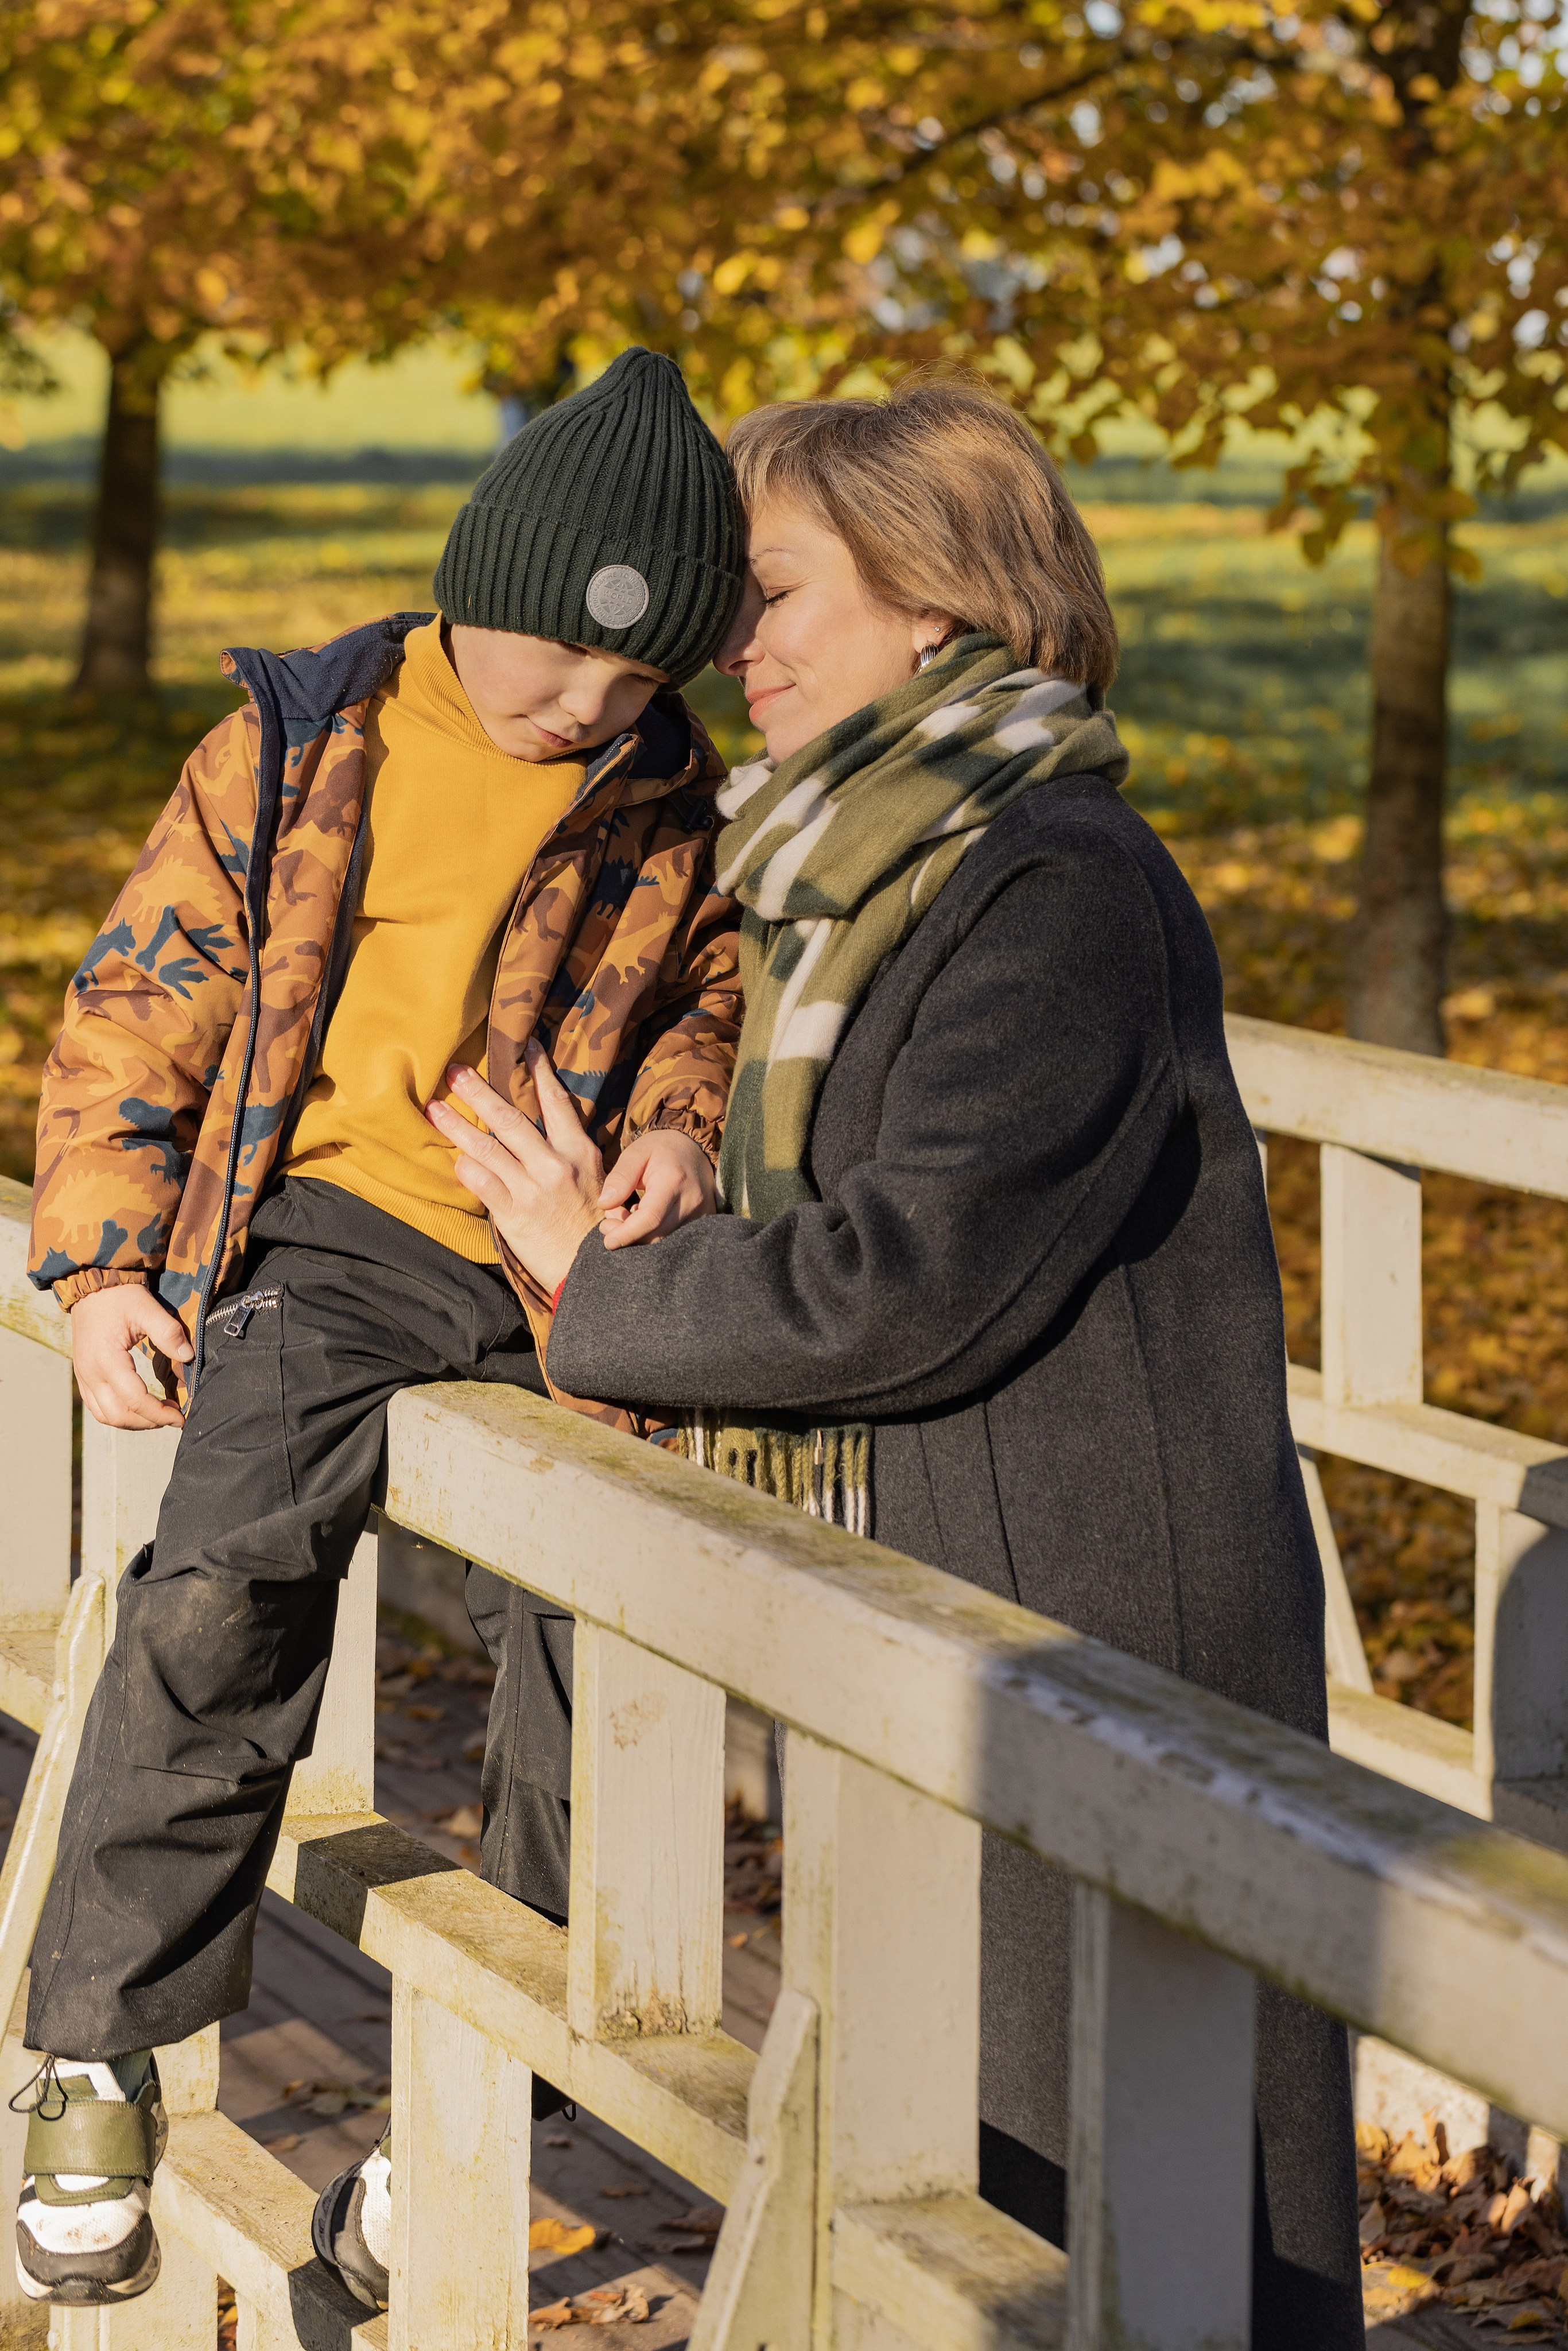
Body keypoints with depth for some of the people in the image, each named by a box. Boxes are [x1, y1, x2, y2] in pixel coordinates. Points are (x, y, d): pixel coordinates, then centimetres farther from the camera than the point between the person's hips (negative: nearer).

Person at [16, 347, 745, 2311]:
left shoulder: (677, 814, 8)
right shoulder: (298, 749, 3)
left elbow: (713, 989, 25)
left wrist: (682, 1114, 1)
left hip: (565, 1271, 3)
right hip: (337, 1231, -3)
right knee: (222, 1595, -24)